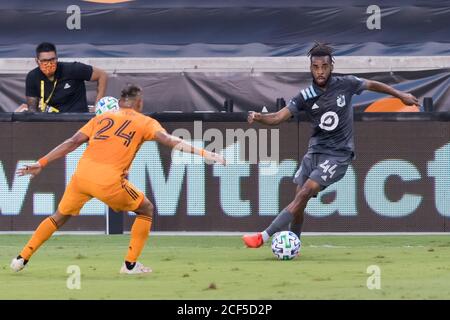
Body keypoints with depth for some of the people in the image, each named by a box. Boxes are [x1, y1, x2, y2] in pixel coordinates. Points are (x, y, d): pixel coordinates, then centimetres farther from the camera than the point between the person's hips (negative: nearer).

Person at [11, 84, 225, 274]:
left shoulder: (101, 118, 21)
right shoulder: (145, 122, 11)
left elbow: (72, 143, 14)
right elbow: (170, 141, -5)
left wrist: (41, 164, 15)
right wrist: (204, 153, -9)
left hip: (81, 176, 4)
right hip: (109, 182, -4)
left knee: (59, 218, 26)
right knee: (146, 210, 19)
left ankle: (22, 259, 22)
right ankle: (130, 264, 15)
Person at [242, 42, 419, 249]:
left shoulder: (346, 85, -7)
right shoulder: (306, 96, -4)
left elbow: (372, 85, 13)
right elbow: (278, 117, -12)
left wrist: (401, 95, 24)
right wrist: (258, 118, -33)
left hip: (338, 154, -4)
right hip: (315, 152, 4)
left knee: (304, 193, -19)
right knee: (298, 203, 0)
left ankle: (263, 237, -24)